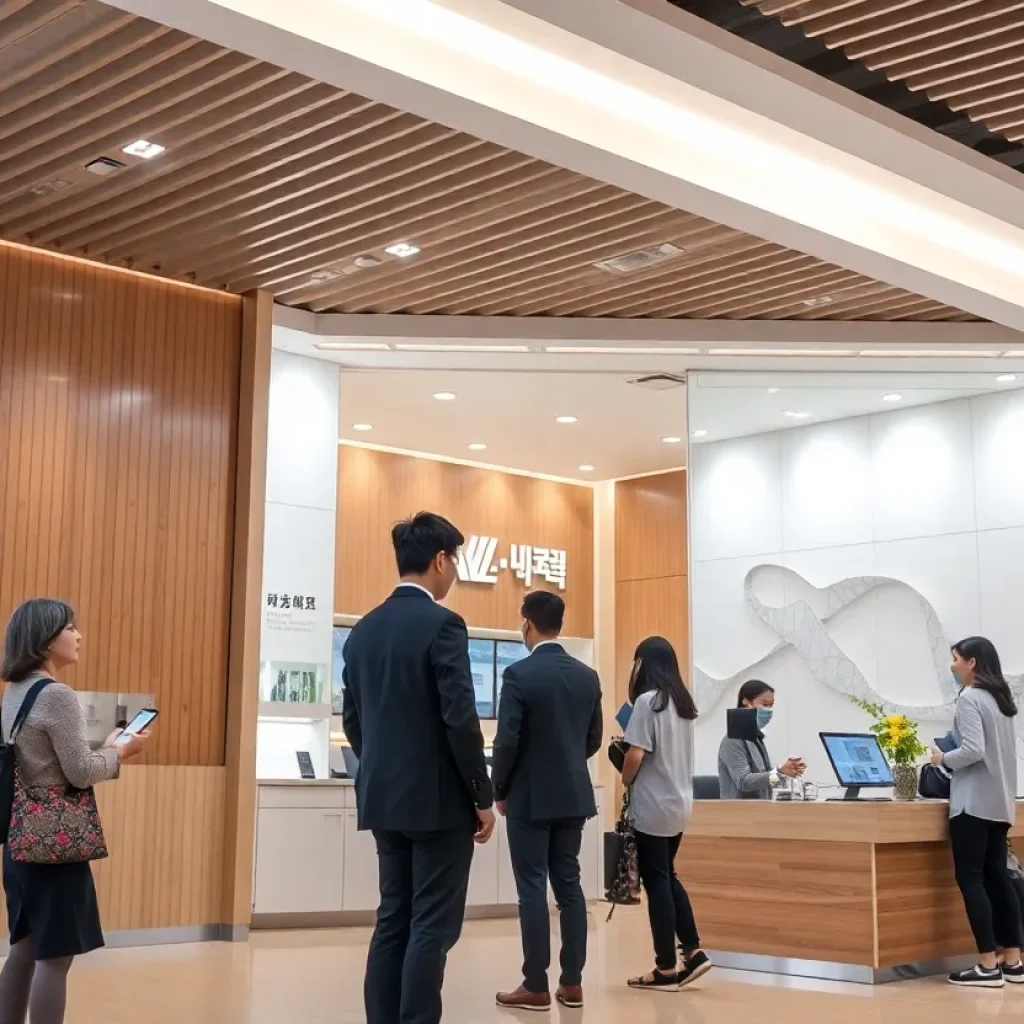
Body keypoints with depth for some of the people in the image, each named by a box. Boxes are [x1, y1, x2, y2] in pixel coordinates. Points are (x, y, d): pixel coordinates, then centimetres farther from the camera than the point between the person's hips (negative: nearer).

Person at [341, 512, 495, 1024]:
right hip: (438, 800, -7)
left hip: (384, 797, 7)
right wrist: (483, 796, -9)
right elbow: (460, 720, -18)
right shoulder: (442, 625, -14)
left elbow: (352, 719, 13)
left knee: (393, 920, 12)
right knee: (432, 926, -2)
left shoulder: (364, 629, 8)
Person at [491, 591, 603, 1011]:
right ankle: (572, 982, 12)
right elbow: (594, 739, 11)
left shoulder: (519, 674, -14)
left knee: (533, 888, -1)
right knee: (568, 884, 10)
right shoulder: (588, 676, 4)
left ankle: (536, 986, 2)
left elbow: (507, 740, -15)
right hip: (574, 795, 6)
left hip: (531, 797, -5)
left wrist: (499, 792, -1)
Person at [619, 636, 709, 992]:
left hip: (652, 806, -8)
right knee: (668, 876, 18)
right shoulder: (684, 702, 10)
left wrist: (626, 781, 0)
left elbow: (636, 754, -19)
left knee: (656, 882, 0)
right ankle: (693, 952, 14)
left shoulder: (648, 701, -15)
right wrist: (627, 744, 14)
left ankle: (666, 969, 4)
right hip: (679, 802, 8)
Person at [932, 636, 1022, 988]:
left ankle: (988, 966, -7)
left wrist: (943, 759, -5)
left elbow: (974, 750, -21)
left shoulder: (969, 698, -12)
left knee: (970, 879, -5)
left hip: (974, 801, -9)